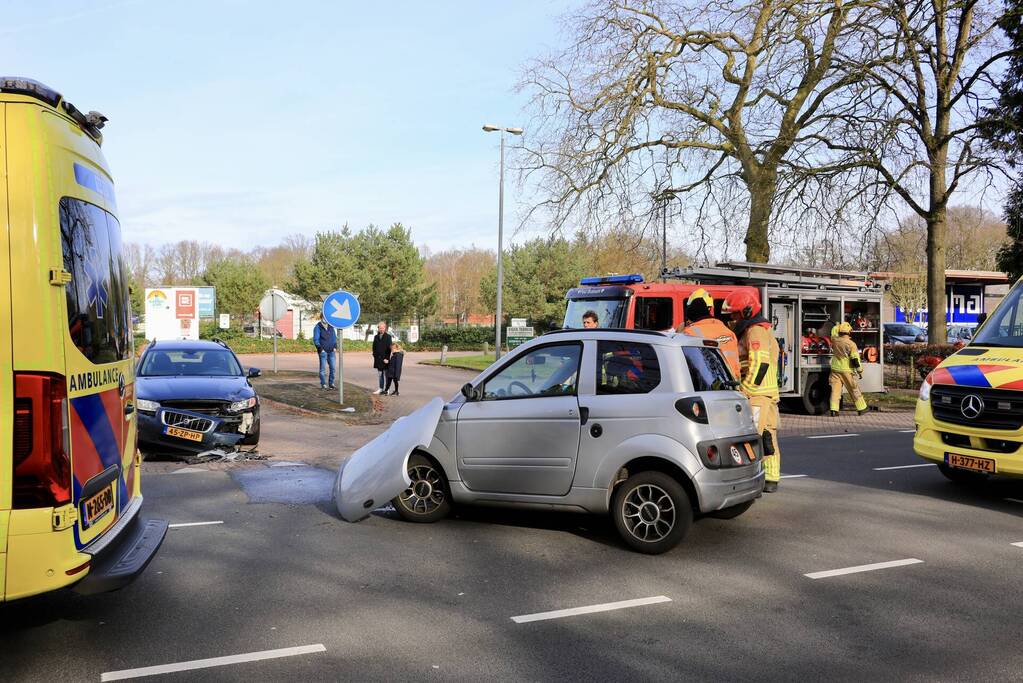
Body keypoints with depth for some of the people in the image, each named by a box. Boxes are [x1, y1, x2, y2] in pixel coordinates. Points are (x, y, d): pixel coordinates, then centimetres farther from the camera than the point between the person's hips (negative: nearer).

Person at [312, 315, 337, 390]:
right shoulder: (317, 327, 0)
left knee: (332, 367, 1)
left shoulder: (331, 327, 14)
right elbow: (316, 339, -3)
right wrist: (320, 348, -13)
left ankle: (331, 383, 10)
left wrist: (335, 346, 6)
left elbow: (334, 337, 20)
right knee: (323, 368, -3)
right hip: (323, 351, -4)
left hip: (331, 351, 4)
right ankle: (323, 384, 3)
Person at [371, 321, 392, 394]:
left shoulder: (388, 337, -4)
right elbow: (374, 347, 14)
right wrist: (375, 355, 3)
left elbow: (389, 348, -8)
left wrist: (387, 358, -13)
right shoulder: (376, 337, 10)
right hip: (378, 359, 5)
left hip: (385, 358, -5)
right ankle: (381, 389, 17)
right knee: (380, 374, 10)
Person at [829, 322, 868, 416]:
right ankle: (861, 408, 19)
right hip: (846, 370, -3)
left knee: (835, 389, 3)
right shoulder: (851, 344, -13)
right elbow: (855, 359, -13)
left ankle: (834, 410, -5)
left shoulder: (835, 341, 0)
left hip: (835, 369, 4)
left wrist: (838, 325, 40)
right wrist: (860, 371, -4)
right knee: (854, 390, 8)